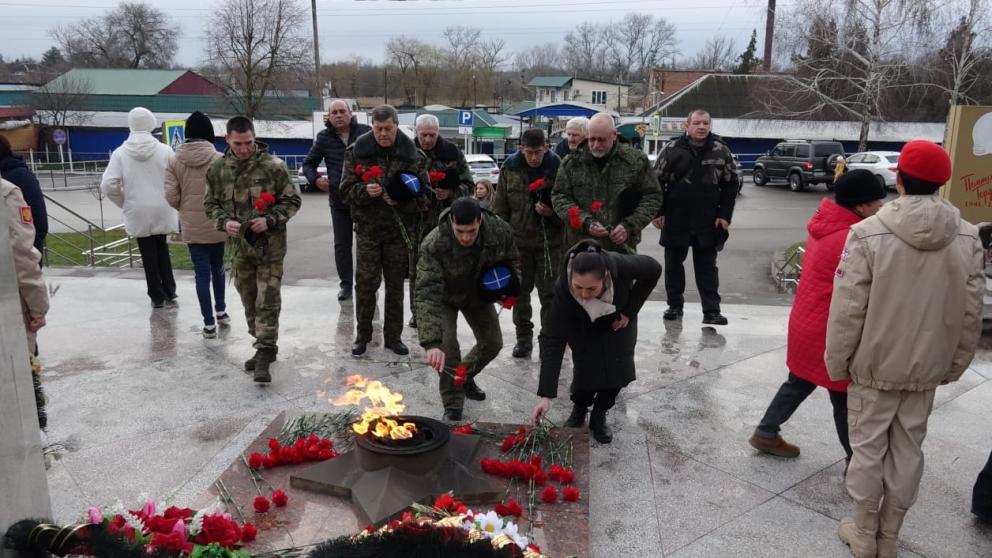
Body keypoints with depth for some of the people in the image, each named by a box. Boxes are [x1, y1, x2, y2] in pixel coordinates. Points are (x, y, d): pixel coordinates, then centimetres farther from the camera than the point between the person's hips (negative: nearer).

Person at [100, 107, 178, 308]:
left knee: (148, 254, 10)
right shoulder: (164, 150, -8)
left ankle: (157, 296, 17)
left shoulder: (120, 153, -6)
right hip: (162, 210, 1)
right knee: (162, 249, 20)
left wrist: (124, 202, 7)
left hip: (138, 212, -1)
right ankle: (169, 291, 24)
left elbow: (108, 185, -10)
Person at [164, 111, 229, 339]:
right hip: (217, 223, 0)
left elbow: (171, 197, -5)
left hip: (192, 226, 0)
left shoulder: (174, 160, -5)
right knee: (217, 268, 19)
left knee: (202, 272, 5)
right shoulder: (219, 159, -11)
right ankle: (221, 311, 33)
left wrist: (186, 208, 14)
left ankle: (209, 323, 6)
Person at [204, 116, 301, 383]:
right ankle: (263, 347, 29)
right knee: (249, 301, 15)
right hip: (239, 245, 5)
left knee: (267, 302, -4)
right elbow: (211, 204, 10)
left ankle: (265, 354, 1)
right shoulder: (218, 169, 1)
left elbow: (292, 201, -5)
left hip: (269, 245, -4)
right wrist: (224, 221, -10)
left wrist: (270, 220, -20)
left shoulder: (273, 166, -11)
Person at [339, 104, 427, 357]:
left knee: (396, 284, 9)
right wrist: (365, 191, -23)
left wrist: (402, 200, -19)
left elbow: (422, 193, 1)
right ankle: (362, 335, 17)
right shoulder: (357, 151, -2)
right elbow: (346, 190, -2)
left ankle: (393, 336, 21)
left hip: (399, 229, 1)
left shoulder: (412, 154, -1)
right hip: (368, 228, -1)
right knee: (366, 283, 2)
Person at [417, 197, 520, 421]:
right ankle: (453, 406, 0)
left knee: (493, 343, 10)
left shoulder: (500, 231, -29)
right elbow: (427, 294, -46)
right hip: (444, 296, -4)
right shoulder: (433, 245, -41)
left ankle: (466, 376, 41)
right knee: (447, 345, -21)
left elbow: (512, 261, -5)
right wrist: (432, 343, -55)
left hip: (478, 293, 4)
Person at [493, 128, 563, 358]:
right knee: (520, 290, 12)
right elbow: (500, 207, 4)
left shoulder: (557, 167, -8)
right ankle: (523, 337, 26)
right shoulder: (510, 168, -3)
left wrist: (553, 213, -20)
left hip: (550, 240, -2)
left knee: (549, 292, 1)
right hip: (518, 239, 2)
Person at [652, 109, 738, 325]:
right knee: (673, 263, 10)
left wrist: (724, 215, -1)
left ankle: (712, 311, 6)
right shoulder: (672, 149, -2)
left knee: (707, 265, 4)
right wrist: (658, 212, -3)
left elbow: (731, 184, 5)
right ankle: (675, 306, 23)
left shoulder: (721, 150, 1)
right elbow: (657, 181, 1)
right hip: (675, 220, 0)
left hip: (708, 221, 0)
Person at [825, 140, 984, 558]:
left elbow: (848, 310, -15)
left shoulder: (868, 233, -18)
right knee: (908, 451, 16)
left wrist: (838, 363, -2)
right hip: (927, 367, 4)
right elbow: (971, 314, 1)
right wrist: (954, 364, 13)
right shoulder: (968, 238, -5)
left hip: (873, 365, -3)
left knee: (868, 449, 11)